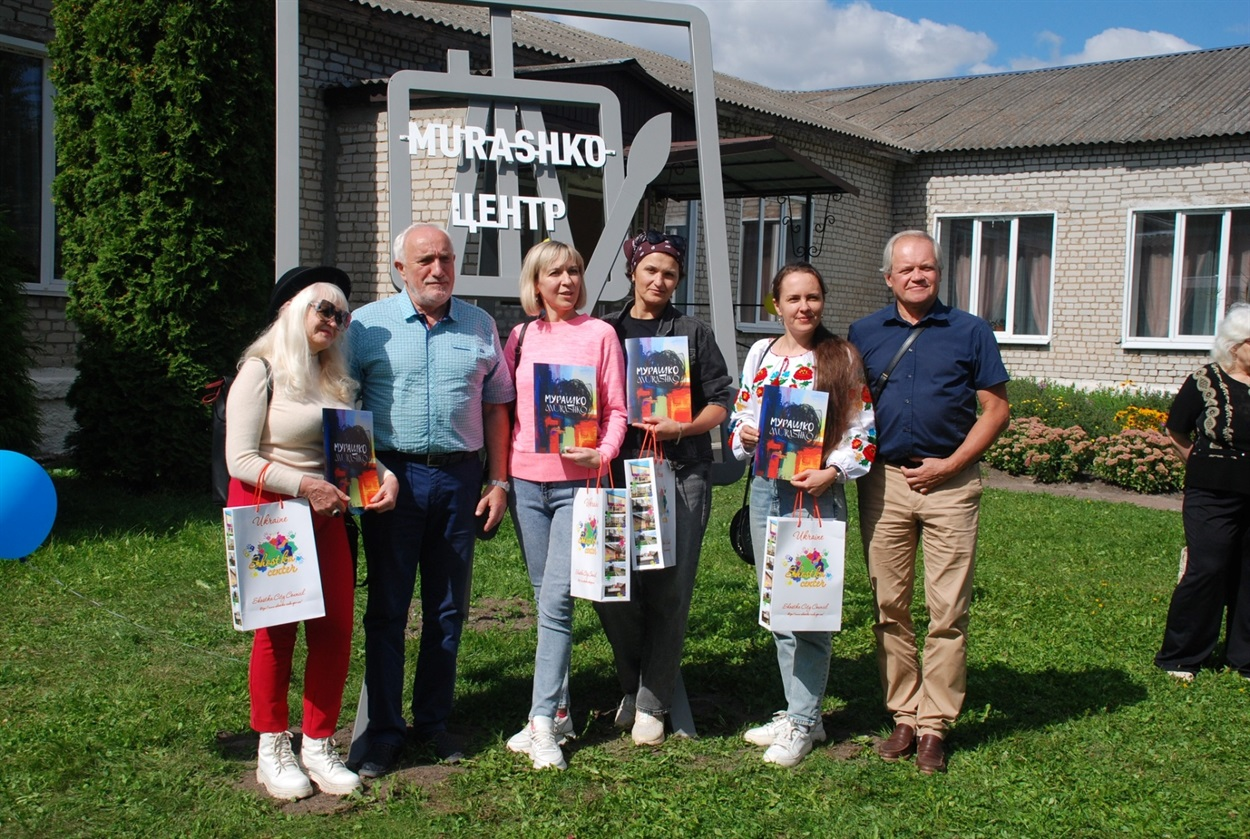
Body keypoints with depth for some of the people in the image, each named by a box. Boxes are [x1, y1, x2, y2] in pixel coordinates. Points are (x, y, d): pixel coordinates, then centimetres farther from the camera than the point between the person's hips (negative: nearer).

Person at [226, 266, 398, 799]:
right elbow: (240, 459, -12)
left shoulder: (335, 379, 14)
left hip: (325, 514, 6)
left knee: (335, 630, 2)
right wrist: (304, 485, -19)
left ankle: (319, 747, 15)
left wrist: (385, 475, -3)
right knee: (277, 632, 2)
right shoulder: (262, 370, -6)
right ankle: (273, 750, 17)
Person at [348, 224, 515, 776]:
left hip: (459, 477, 2)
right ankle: (384, 731, 12)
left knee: (448, 608, 9)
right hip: (393, 476, -2)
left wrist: (499, 482, 6)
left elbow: (496, 406, 11)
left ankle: (433, 720, 22)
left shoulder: (479, 326, 9)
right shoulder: (368, 325, 2)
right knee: (387, 608, 3)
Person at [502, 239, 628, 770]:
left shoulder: (599, 334, 2)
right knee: (546, 599, 10)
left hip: (578, 483, -4)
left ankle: (543, 722, -6)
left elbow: (617, 409, 1)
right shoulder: (520, 337, 10)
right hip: (526, 481, 4)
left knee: (556, 600, -11)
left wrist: (603, 453, -16)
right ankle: (559, 710, 20)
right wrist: (499, 472, 5)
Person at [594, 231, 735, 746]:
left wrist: (681, 428, -9)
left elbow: (721, 402, 8)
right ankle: (634, 683, 21)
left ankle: (652, 703, 10)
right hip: (618, 472, 1)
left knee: (669, 591, -2)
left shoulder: (694, 334, 9)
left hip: (682, 474, -1)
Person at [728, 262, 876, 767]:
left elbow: (862, 431, -4)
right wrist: (745, 433, -7)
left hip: (818, 493, -5)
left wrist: (831, 472, -18)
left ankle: (802, 724, 10)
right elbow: (739, 416, 15)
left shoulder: (842, 358, -3)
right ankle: (797, 711, 25)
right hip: (765, 488, 5)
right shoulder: (761, 353, 9)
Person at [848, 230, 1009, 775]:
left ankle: (934, 724, 8)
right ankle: (904, 716, 18)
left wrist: (949, 465, -7)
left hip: (949, 483, -2)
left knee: (948, 612, -1)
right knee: (890, 608, 6)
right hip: (883, 481, 2)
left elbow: (996, 409, 3)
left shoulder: (970, 332, 3)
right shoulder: (864, 333, 10)